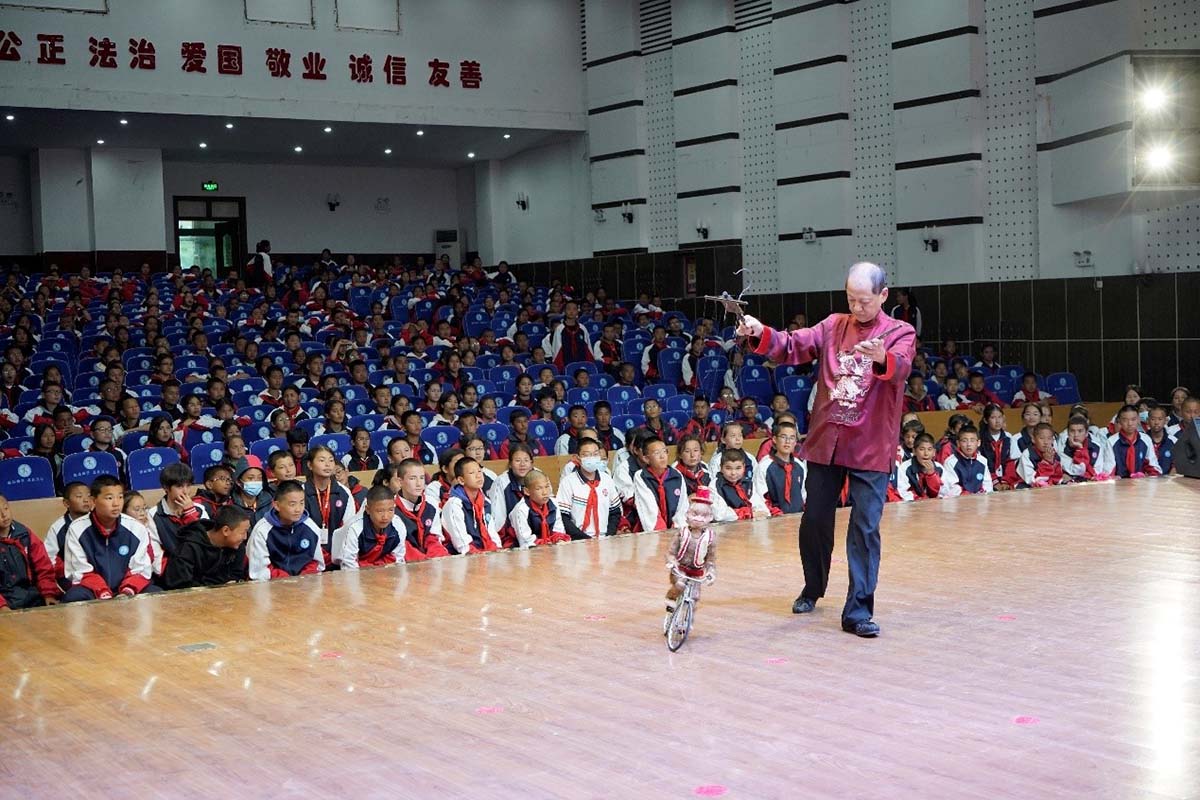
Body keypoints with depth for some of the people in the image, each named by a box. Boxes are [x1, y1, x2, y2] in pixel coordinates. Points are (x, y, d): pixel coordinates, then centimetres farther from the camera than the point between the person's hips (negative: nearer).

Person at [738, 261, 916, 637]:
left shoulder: (900, 333, -2)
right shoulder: (834, 325, 8)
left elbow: (900, 367, -22)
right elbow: (793, 347, -3)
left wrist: (882, 358, -46)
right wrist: (761, 334, -23)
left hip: (870, 447, -3)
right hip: (825, 440, 4)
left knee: (866, 528, -6)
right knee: (815, 520, 13)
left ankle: (858, 610, -1)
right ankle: (813, 589, 34)